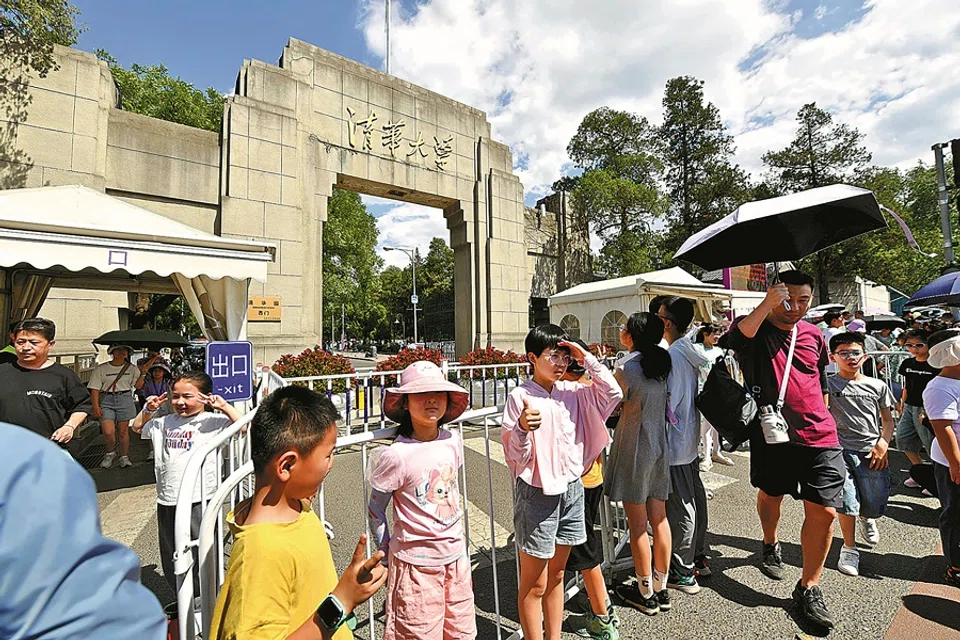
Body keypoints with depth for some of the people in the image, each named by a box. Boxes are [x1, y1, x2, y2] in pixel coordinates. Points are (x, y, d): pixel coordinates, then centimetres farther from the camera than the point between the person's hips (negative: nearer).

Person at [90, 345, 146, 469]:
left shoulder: (131, 368, 6)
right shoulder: (101, 369, 1)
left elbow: (137, 386, 2)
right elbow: (95, 389, -1)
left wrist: (142, 373, -12)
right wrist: (96, 406, -9)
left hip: (125, 400, 1)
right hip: (106, 401, -1)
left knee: (123, 431, 6)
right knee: (108, 432, -10)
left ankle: (124, 457, 20)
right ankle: (110, 453, 20)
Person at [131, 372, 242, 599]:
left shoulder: (213, 421, -9)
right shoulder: (164, 422, 11)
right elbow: (137, 428, 30)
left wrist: (224, 406, -22)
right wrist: (148, 409, 14)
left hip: (198, 500, -6)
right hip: (167, 500, 7)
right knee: (172, 557, 21)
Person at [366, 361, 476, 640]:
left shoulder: (453, 441, -5)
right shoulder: (397, 455, -21)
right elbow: (375, 510, -8)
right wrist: (388, 551, -1)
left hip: (456, 556, 5)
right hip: (417, 563, -5)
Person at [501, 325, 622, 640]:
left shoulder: (572, 392, 1)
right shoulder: (520, 397, -15)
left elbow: (613, 393, -9)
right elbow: (515, 456, -14)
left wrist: (587, 358, -12)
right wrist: (523, 428, -34)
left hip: (571, 490, 6)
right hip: (537, 495, -5)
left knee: (556, 576, 23)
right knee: (534, 585, 11)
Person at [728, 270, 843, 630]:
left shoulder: (814, 336, 10)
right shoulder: (756, 328, -3)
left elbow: (821, 386, 21)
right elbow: (739, 336, -30)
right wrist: (767, 305, -37)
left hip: (819, 437, 3)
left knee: (825, 511, -2)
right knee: (770, 494, 17)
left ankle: (809, 588, 17)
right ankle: (771, 545, 48)